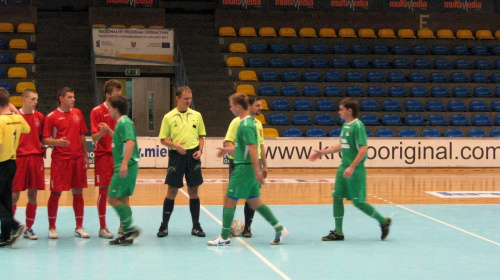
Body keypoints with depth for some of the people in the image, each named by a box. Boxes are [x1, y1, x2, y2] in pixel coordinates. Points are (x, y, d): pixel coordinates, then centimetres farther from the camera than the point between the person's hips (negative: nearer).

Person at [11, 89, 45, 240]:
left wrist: (43, 151, 3)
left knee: (33, 194, 5)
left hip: (36, 158, 3)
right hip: (18, 158, -3)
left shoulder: (40, 117, 8)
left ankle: (29, 228, 14)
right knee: (15, 194, -3)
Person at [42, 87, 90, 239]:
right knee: (56, 192, -2)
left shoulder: (77, 113, 10)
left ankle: (79, 227, 15)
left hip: (78, 158, 4)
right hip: (60, 159, -4)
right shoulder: (51, 117, -4)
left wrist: (85, 155, 12)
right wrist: (58, 141, -23)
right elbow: (45, 140, -5)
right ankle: (52, 228, 9)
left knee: (78, 192, 7)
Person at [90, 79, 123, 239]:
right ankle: (103, 228, 4)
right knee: (104, 190, -3)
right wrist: (102, 132, -29)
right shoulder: (97, 111, -5)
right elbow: (94, 138, -8)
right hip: (103, 155, -4)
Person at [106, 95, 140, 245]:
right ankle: (128, 233, 12)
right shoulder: (121, 123, 17)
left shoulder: (125, 123, -13)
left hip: (126, 167, -10)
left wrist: (124, 163, -32)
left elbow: (130, 142, -25)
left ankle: (130, 229, -8)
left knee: (113, 198, -8)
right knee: (123, 199, 10)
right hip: (123, 167, 10)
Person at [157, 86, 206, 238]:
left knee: (193, 191, 6)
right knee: (172, 191, 0)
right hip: (176, 155, -2)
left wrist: (200, 149, -3)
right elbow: (163, 139, 2)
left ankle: (196, 226, 14)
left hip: (193, 155, 2)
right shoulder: (169, 117, 0)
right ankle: (164, 226, 9)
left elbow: (201, 136, 14)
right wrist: (174, 145, -16)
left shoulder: (196, 115, 8)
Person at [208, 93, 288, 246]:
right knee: (255, 202, 14)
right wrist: (229, 149, 29)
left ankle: (224, 237, 5)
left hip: (244, 168, -10)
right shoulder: (247, 122, 13)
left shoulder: (246, 125, -17)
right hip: (247, 168, 10)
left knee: (229, 201, -1)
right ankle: (279, 229, 14)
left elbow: (252, 149, -23)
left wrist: (257, 171, -25)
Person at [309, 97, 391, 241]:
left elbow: (363, 149, -21)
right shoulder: (345, 125, 11)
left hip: (355, 170, -8)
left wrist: (352, 167, -26)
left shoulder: (358, 126, -15)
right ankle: (338, 232, 10)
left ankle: (383, 221, 16)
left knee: (358, 201, -1)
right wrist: (322, 152, 24)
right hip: (343, 168, 8)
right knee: (337, 197, 4)